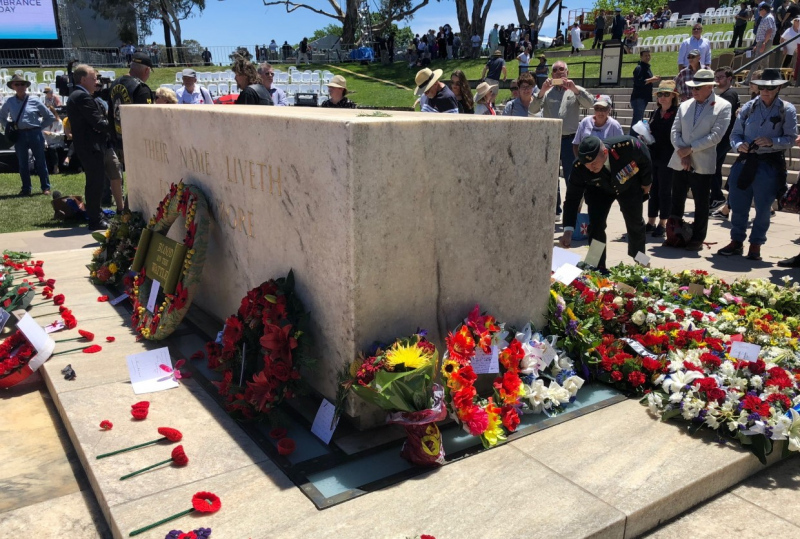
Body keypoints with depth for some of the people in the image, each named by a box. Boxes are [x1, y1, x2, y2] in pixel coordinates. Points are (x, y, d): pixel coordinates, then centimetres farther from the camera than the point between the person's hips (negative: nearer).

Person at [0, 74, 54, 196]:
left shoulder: (34, 100, -4)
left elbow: (50, 116, 4)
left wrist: (40, 127, -1)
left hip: (34, 133, -2)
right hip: (19, 135, 2)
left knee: (40, 161, 5)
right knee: (22, 163, 8)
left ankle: (45, 187, 13)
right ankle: (26, 189, 16)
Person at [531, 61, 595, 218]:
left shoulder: (575, 90, 8)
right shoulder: (546, 91, 9)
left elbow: (590, 103, -7)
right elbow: (534, 109, -4)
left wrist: (575, 89, -16)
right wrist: (542, 91, -16)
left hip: (569, 139, -2)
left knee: (571, 176, 0)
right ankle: (554, 210, 20)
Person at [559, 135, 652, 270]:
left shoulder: (627, 146, -41)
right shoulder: (580, 167, -36)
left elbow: (645, 159, -17)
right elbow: (572, 198, -31)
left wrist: (646, 183, -3)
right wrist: (568, 231, -40)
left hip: (629, 187, 1)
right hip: (598, 190, 0)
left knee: (635, 224, 12)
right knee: (596, 225, -17)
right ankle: (598, 268, -3)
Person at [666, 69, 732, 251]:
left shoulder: (723, 106, -3)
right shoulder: (685, 105, 10)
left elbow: (715, 135, -12)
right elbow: (675, 131, 5)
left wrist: (690, 149, -14)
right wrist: (682, 152, -9)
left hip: (702, 164, -4)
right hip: (679, 162, 4)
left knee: (701, 203, 4)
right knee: (676, 200, 9)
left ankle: (697, 239, 13)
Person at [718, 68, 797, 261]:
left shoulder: (787, 110, 0)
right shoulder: (748, 107, 7)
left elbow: (790, 138, -5)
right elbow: (735, 133, 8)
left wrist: (771, 142, -21)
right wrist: (739, 145, -13)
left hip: (770, 165, -2)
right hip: (745, 161, 3)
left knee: (763, 208, 6)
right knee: (737, 205, 6)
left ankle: (756, 244, 20)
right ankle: (736, 241, 20)